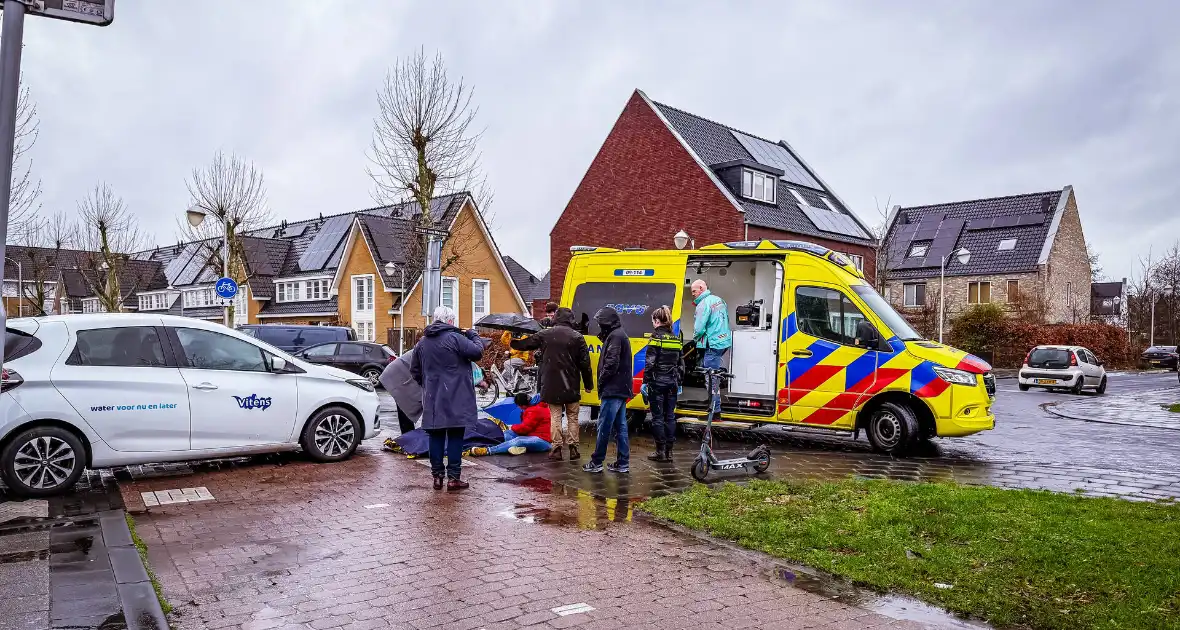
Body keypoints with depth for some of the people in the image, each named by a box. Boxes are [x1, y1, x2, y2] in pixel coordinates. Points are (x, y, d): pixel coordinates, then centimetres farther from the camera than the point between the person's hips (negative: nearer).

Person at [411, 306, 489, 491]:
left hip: (432, 400, 6)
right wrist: (474, 336, 3)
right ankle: (453, 478, 1)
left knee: (436, 436, 10)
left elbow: (414, 370, 18)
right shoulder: (455, 338, -11)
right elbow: (477, 352, -14)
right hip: (456, 399, -6)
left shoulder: (422, 343, 12)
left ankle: (437, 476, 14)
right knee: (455, 436, 0)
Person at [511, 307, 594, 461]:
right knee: (572, 417, 11)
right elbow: (585, 363, -3)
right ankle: (573, 448, 11)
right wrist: (588, 384, 4)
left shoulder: (545, 334, 1)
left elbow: (524, 344, 13)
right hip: (571, 385, 0)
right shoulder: (577, 337, -2)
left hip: (551, 384, 0)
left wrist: (513, 342, 35)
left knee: (555, 416, 8)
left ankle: (557, 448, 5)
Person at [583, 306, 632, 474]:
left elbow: (611, 363, -19)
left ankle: (596, 462, 2)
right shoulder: (621, 335, 19)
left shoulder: (615, 336, -13)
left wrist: (601, 381, -11)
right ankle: (623, 463, 12)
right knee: (621, 426, 10)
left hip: (613, 390, -10)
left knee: (604, 426, -4)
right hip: (621, 389, 10)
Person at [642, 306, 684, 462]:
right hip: (672, 382, 6)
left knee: (658, 417, 1)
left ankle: (660, 452, 4)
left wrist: (645, 382, -9)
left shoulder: (656, 338, -10)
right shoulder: (676, 340, 8)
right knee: (670, 416, 10)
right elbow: (681, 364, 11)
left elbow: (650, 363, -14)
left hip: (657, 382, -6)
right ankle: (669, 451, 14)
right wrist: (679, 383, 17)